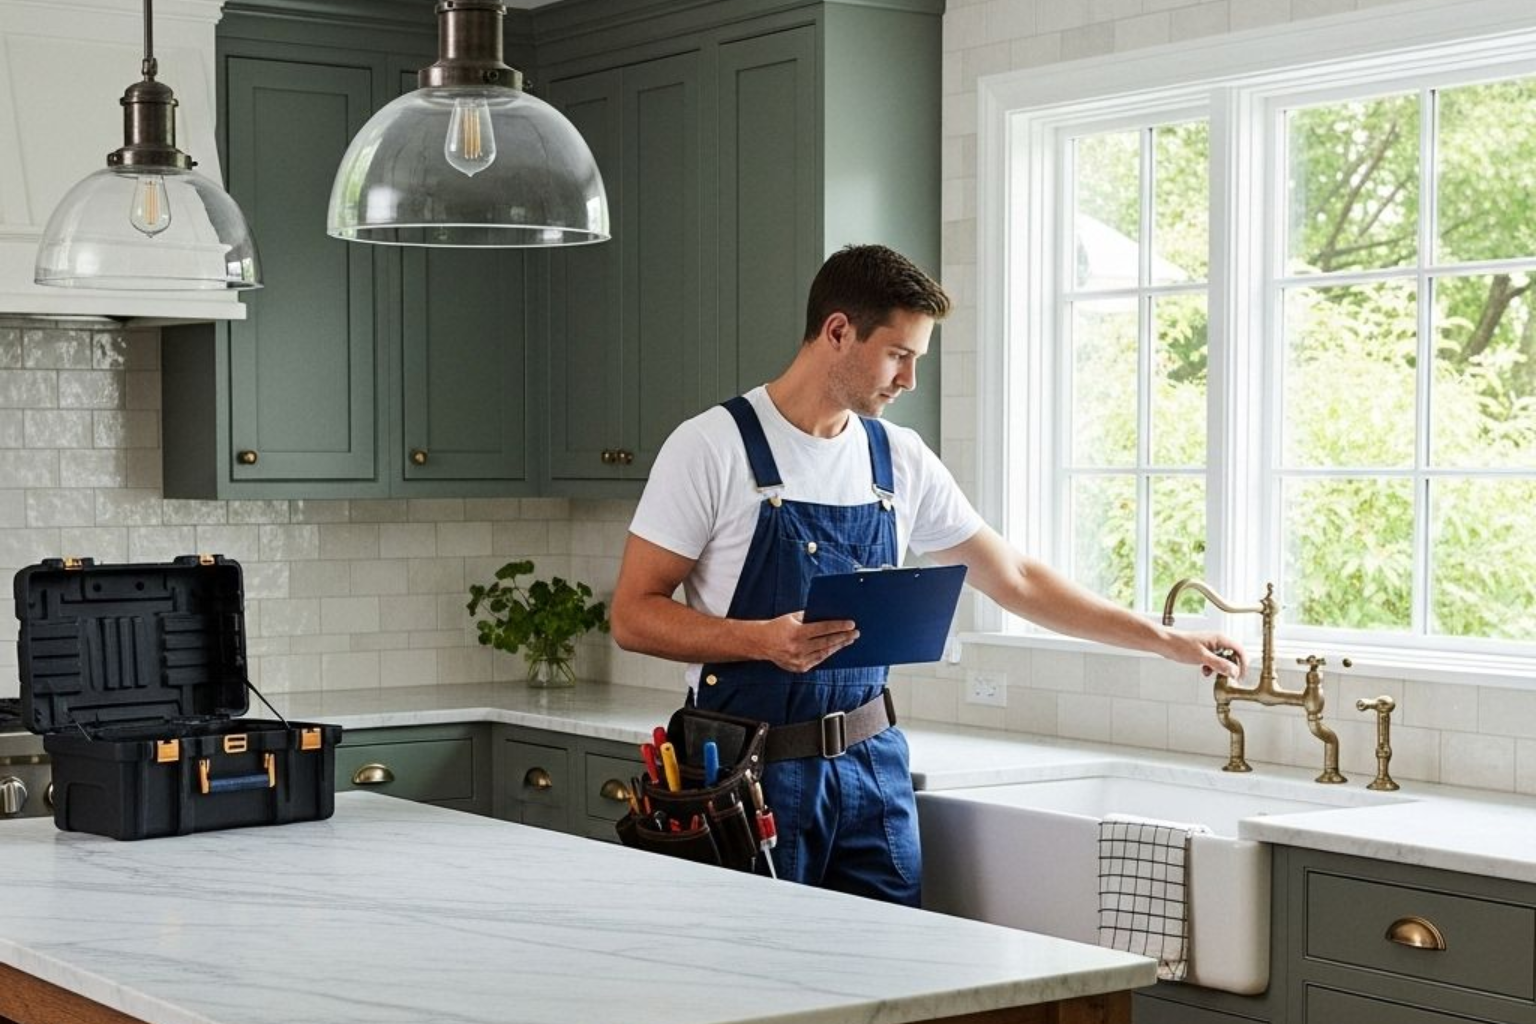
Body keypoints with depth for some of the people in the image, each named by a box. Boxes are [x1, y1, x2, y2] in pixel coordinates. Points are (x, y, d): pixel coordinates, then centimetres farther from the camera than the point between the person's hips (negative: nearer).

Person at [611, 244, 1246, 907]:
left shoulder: (901, 460, 7)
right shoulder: (712, 447, -8)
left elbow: (1013, 580, 16)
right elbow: (633, 615, -9)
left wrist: (1166, 641, 14)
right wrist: (762, 639, -25)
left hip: (870, 763, 5)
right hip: (754, 770, -5)